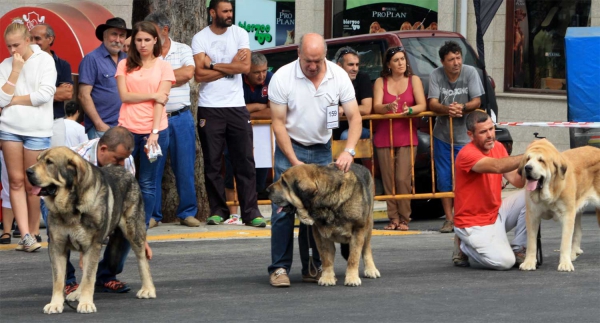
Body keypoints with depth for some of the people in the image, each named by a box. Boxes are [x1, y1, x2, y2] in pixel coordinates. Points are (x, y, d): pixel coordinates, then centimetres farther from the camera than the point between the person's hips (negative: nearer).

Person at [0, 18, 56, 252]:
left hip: (37, 130, -3)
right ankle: (25, 235, -7)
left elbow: (45, 94, -12)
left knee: (31, 185, 1)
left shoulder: (44, 60, -1)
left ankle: (33, 233, 12)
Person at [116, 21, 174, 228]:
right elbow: (124, 96, -1)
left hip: (155, 130, -1)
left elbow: (161, 101, -4)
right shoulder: (125, 65, 10)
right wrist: (153, 95, -7)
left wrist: (154, 132, -13)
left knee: (148, 184, 3)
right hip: (127, 130, 1)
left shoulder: (163, 67, 6)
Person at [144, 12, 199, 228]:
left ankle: (187, 212, 12)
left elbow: (188, 73, -10)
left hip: (181, 118, 1)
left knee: (185, 167, 3)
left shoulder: (183, 50, 6)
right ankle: (152, 215, 8)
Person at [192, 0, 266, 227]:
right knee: (212, 163, 3)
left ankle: (250, 212, 1)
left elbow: (245, 67, -9)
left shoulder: (240, 34, 4)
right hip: (209, 108, -1)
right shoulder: (200, 39, -1)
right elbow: (199, 75, -11)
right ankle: (218, 210, 12)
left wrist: (213, 65, -9)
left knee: (245, 161, -1)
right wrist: (231, 66, -9)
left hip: (236, 107, 1)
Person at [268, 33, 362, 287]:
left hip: (323, 150, 2)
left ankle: (313, 267, 8)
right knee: (284, 209, -9)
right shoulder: (282, 78, -16)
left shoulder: (339, 76, -10)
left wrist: (349, 151, -24)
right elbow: (278, 123, -13)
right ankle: (279, 268, -5)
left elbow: (354, 117, -8)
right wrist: (294, 161, -19)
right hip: (290, 149, -2)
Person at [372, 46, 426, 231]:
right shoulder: (380, 82, 8)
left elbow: (422, 105, -3)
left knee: (403, 179, -12)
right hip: (384, 137, 1)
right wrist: (388, 107, -27)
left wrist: (409, 110, -24)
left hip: (407, 136, -1)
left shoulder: (414, 80, 8)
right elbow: (376, 107, -6)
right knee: (388, 180, -3)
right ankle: (393, 219, 4)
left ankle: (404, 219, -5)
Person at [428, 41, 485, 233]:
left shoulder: (470, 73, -6)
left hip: (465, 136, -1)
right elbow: (432, 103, -12)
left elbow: (477, 101, -8)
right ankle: (449, 218, 12)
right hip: (442, 135, 2)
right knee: (444, 179, 4)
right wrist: (447, 109, -33)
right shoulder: (436, 75, -4)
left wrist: (462, 107, -29)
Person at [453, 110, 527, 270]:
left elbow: (516, 180, -6)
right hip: (473, 223, -7)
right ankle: (464, 246, 7)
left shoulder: (498, 147, 4)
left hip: (496, 213, 7)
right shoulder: (467, 154, -21)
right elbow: (497, 166, -39)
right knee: (504, 261, -23)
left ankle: (518, 249, 2)